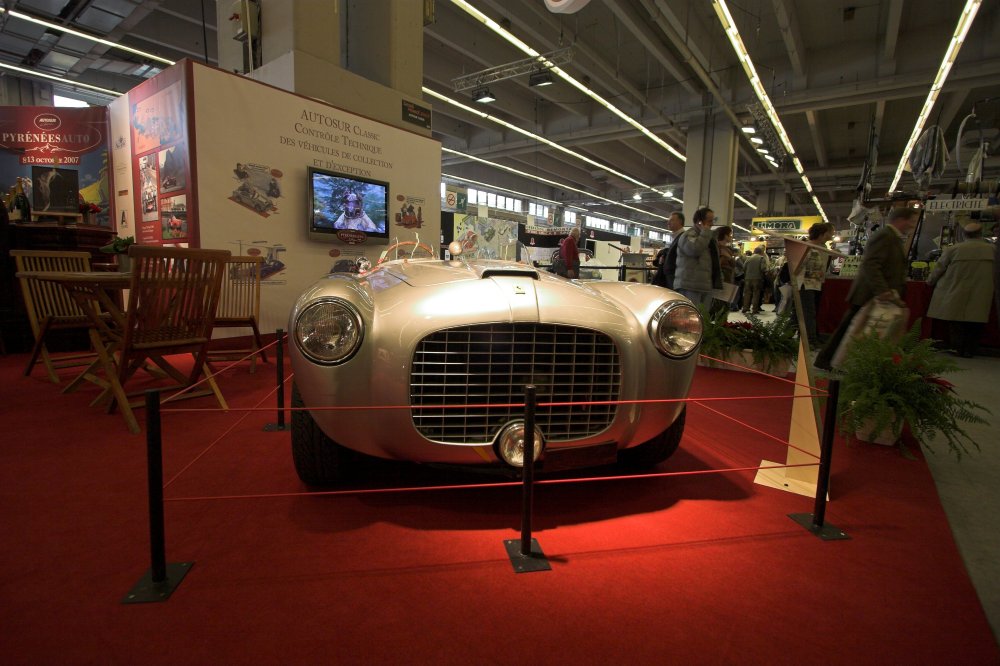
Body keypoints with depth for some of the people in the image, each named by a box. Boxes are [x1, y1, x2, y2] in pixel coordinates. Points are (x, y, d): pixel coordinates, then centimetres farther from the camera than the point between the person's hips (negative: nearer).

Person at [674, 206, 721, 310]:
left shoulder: (709, 236, 24)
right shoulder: (688, 235, -6)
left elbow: (715, 262, 29)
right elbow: (694, 249, -28)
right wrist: (705, 231, -13)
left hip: (706, 286, 9)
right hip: (690, 286, -9)